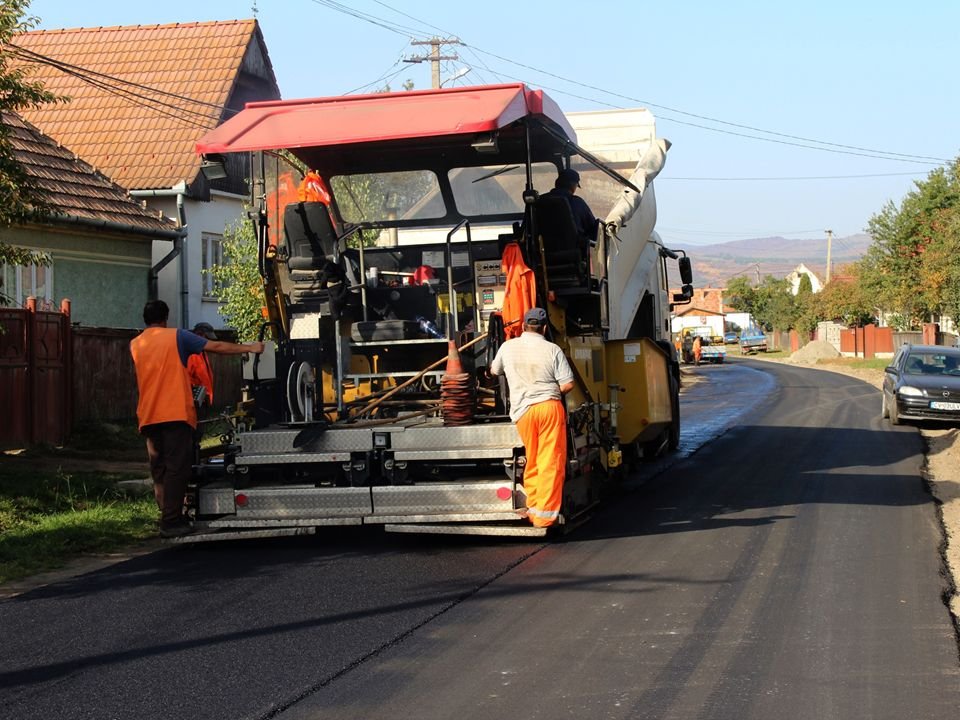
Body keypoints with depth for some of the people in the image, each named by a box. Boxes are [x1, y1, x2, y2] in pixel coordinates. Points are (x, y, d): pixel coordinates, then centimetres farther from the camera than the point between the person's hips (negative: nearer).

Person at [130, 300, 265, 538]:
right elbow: (216, 347, -1)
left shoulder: (135, 345, 13)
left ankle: (169, 518, 13)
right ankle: (171, 522, -11)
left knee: (159, 470, 11)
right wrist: (249, 348, 8)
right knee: (176, 469, -6)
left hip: (148, 417, 5)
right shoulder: (176, 337, 0)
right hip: (176, 414, -5)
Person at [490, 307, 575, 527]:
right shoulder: (552, 350, -2)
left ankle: (533, 508, 18)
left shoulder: (508, 347, 6)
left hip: (523, 410, 3)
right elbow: (567, 384, -4)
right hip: (550, 407, -3)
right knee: (550, 462, -1)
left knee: (532, 461, 15)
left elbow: (494, 371, 25)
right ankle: (545, 515, -2)